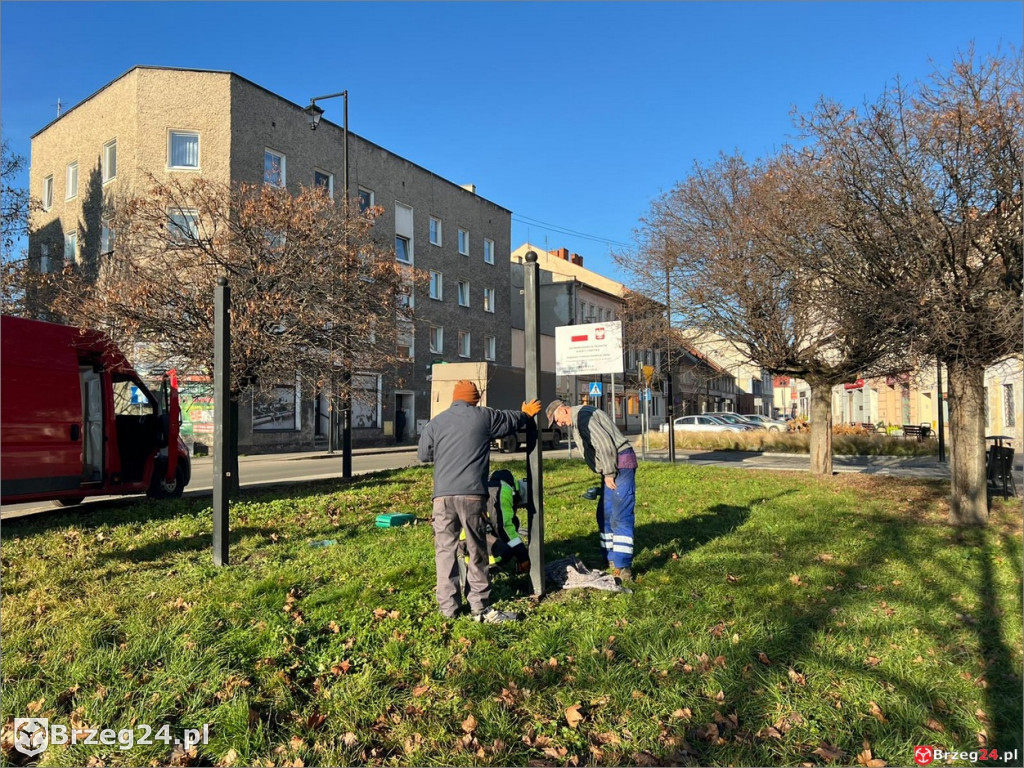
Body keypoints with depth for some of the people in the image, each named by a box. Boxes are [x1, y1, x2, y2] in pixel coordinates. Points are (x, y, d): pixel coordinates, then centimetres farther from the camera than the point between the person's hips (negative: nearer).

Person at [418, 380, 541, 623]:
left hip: (442, 495, 2)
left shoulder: (435, 423, 11)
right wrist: (527, 413, 44)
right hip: (472, 494, -2)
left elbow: (423, 454, 20)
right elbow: (513, 420, 22)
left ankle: (448, 606, 14)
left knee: (445, 549, 9)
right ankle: (480, 607, 12)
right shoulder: (484, 416, 6)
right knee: (477, 551, 7)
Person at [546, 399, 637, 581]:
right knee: (605, 515, 13)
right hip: (614, 467, 11)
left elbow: (605, 443, -20)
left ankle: (622, 567, -10)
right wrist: (606, 474, 13)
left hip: (620, 463, -11)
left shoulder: (582, 415, -13)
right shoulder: (578, 421, 19)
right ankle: (611, 560, 20)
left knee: (620, 517, -11)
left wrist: (608, 473, -16)